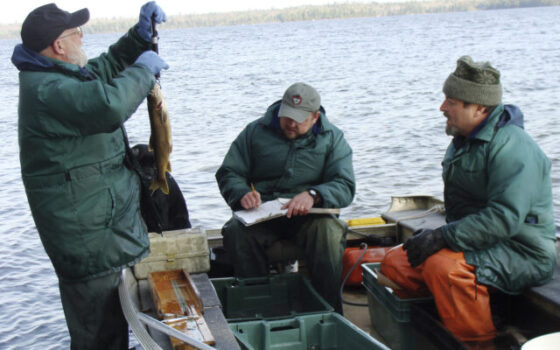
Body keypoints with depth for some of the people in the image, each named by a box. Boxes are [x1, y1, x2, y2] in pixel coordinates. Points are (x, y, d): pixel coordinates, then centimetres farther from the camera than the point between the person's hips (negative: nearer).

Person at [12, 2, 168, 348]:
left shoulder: (61, 75, 11)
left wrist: (141, 35, 11)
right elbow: (110, 105, -39)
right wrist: (144, 68, -22)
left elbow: (108, 65, 27)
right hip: (89, 239, -11)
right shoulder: (47, 90, -24)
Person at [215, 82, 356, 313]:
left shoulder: (332, 139, 6)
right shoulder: (256, 132, 9)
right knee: (235, 232, -31)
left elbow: (345, 187, -5)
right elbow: (228, 173, 10)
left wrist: (313, 195, -26)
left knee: (328, 232, -35)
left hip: (309, 215, -1)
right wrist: (242, 194, -14)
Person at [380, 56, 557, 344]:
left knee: (443, 268, -34)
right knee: (395, 263, 0)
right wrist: (434, 235, 7)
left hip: (522, 253, -9)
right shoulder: (464, 140, 12)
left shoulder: (512, 146, -20)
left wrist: (442, 238, -29)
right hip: (476, 242, 10)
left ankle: (478, 342, -17)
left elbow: (504, 218, -29)